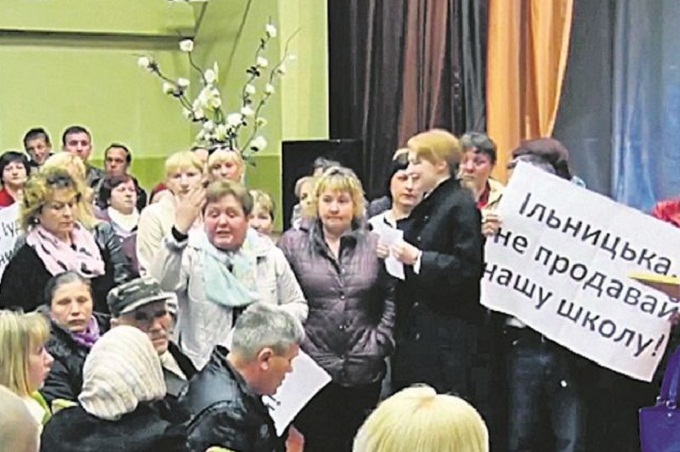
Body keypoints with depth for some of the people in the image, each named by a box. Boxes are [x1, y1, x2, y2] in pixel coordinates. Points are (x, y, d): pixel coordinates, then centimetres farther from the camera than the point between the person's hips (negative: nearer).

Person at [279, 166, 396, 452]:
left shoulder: (375, 244, 8)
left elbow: (391, 297, 7)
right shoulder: (292, 243, 3)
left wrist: (380, 340, -2)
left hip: (364, 372, 2)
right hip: (311, 369, -2)